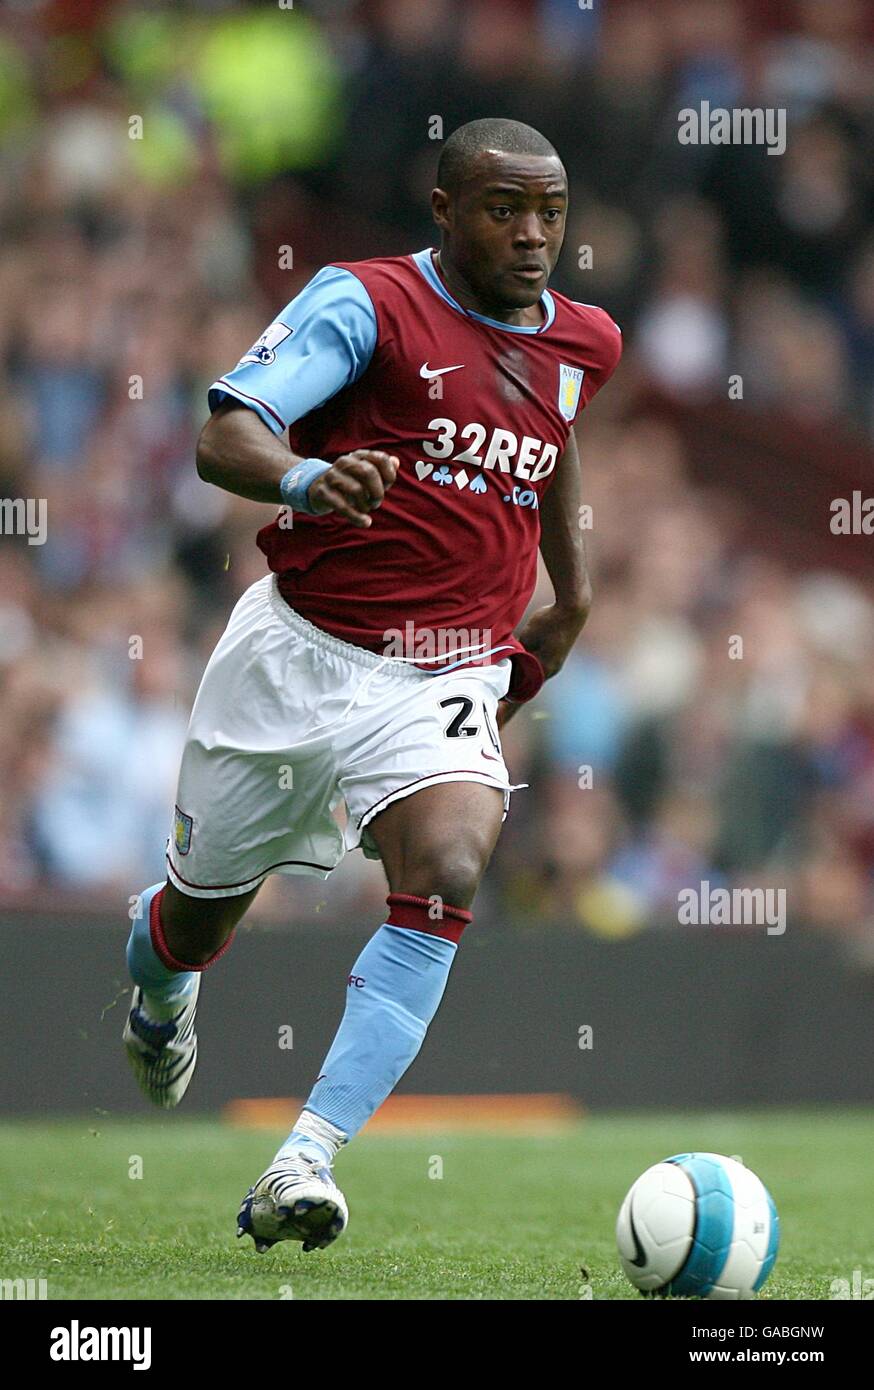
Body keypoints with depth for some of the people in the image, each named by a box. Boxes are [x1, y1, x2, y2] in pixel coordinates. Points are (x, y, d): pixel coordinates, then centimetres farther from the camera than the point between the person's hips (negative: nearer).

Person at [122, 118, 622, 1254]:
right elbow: (225, 435, -24)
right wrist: (304, 479, -45)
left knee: (450, 872, -27)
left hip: (447, 680, 2)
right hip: (300, 650, -2)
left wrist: (571, 595, 36)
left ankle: (305, 1163, -32)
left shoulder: (583, 342, 8)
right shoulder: (366, 303, -11)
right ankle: (159, 985, 54)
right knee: (201, 914, 13)